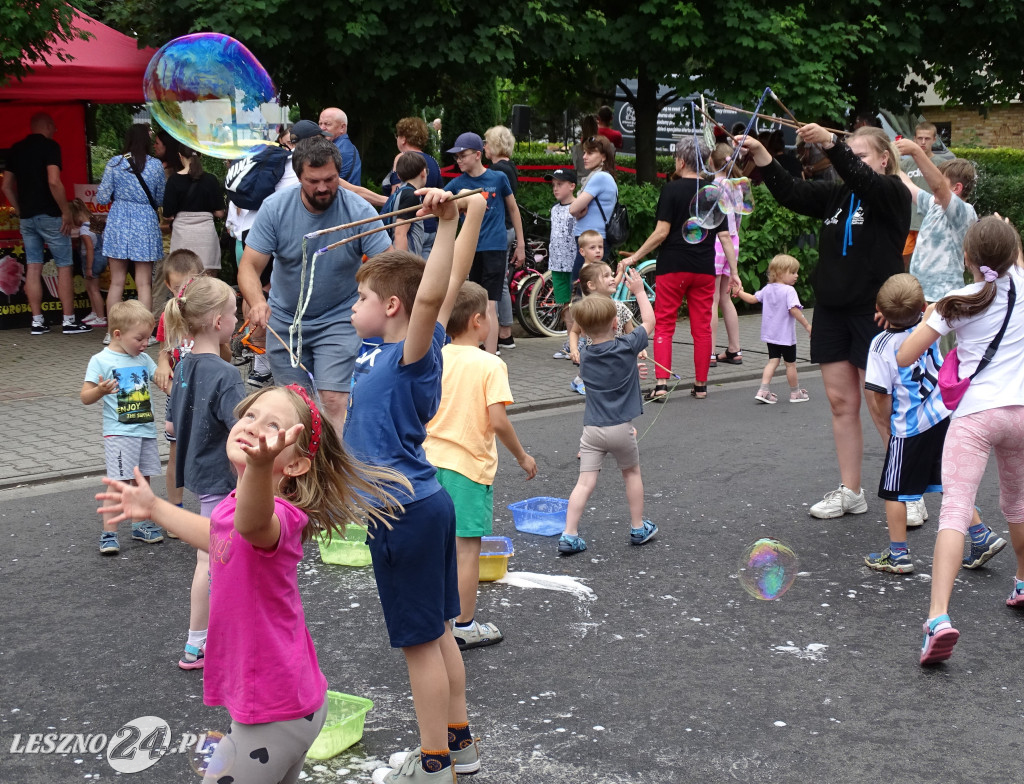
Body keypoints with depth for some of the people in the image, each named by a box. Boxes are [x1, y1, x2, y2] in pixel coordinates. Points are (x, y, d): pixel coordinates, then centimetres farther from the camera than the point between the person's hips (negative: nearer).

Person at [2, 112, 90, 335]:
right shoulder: (49, 146, -9)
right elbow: (54, 182, -20)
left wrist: (19, 211, 19)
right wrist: (66, 212, -13)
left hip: (26, 216, 6)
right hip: (49, 215, -6)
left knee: (33, 267, 7)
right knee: (64, 267, 1)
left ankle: (37, 321, 7)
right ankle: (68, 321, 0)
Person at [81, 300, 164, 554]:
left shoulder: (144, 359, 10)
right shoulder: (101, 361, -7)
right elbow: (85, 397, -9)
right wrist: (100, 390, -29)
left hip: (147, 429, 6)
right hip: (119, 432, -6)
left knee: (143, 480, 13)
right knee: (119, 481, -10)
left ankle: (140, 524, 27)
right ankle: (109, 533, -4)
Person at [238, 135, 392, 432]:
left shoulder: (360, 212, -17)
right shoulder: (275, 207, -13)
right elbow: (249, 266, -15)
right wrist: (257, 302, -37)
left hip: (338, 320, -2)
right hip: (284, 319, 3)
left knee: (334, 401, -16)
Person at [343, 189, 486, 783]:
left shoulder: (411, 354, -19)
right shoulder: (395, 350, 4)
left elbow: (431, 295, -38)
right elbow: (453, 285, 11)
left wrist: (448, 223, -44)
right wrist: (473, 213, 13)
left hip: (407, 513, -9)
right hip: (424, 505, 10)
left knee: (421, 641, 2)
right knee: (437, 632, 19)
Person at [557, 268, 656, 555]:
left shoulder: (585, 359, 4)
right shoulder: (626, 347, -7)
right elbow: (649, 321, 7)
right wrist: (638, 290, 16)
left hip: (592, 429, 2)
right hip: (621, 429, -2)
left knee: (585, 482, 0)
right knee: (632, 473, 19)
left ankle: (569, 535, -7)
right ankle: (638, 528, 28)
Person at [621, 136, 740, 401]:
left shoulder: (672, 190, -7)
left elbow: (662, 232, -12)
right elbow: (725, 236, 4)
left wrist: (634, 257, -4)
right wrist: (734, 273, 8)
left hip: (672, 267, -3)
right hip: (705, 269, 4)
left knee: (664, 325, 3)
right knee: (702, 327, 10)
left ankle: (661, 385, -6)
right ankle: (701, 385, 15)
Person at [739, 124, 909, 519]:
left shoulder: (893, 194, -5)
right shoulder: (835, 195, 11)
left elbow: (862, 180, -25)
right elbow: (790, 193, 2)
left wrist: (830, 142, -39)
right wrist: (760, 153, -11)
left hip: (874, 312, -6)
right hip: (832, 309, 6)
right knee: (841, 401, 8)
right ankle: (850, 492, 16)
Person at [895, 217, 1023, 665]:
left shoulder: (958, 302, -3)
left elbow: (904, 357, -2)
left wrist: (929, 319, 14)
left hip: (974, 413, -4)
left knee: (955, 511, -15)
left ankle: (939, 616, -30)